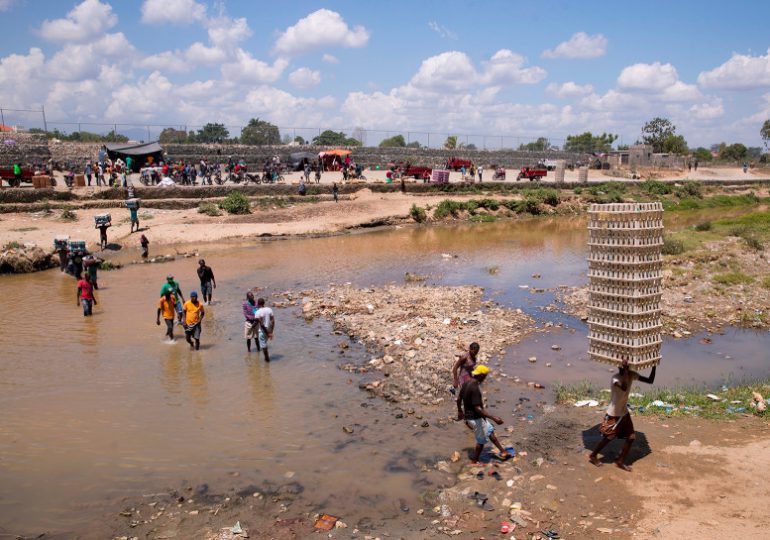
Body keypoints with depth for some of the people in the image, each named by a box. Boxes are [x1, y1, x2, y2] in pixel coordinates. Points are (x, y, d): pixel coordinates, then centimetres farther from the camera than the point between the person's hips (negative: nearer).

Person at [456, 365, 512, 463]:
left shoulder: (466, 383, -1)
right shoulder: (475, 388, -29)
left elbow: (459, 399, 11)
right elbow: (477, 408, -32)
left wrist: (460, 411, 29)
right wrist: (494, 418, -31)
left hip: (469, 415, 9)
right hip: (476, 418, -9)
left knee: (490, 431, 23)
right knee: (481, 441, 9)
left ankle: (503, 452, 35)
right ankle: (474, 462, 25)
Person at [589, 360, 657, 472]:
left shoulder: (632, 375, -6)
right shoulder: (615, 377, -28)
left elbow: (650, 381, -4)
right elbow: (624, 388, -48)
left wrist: (654, 366, -14)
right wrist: (625, 370, -47)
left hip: (624, 413, 7)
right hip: (613, 414, -7)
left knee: (631, 437, 6)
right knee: (608, 438, 6)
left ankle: (620, 461, 20)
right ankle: (593, 456, 27)